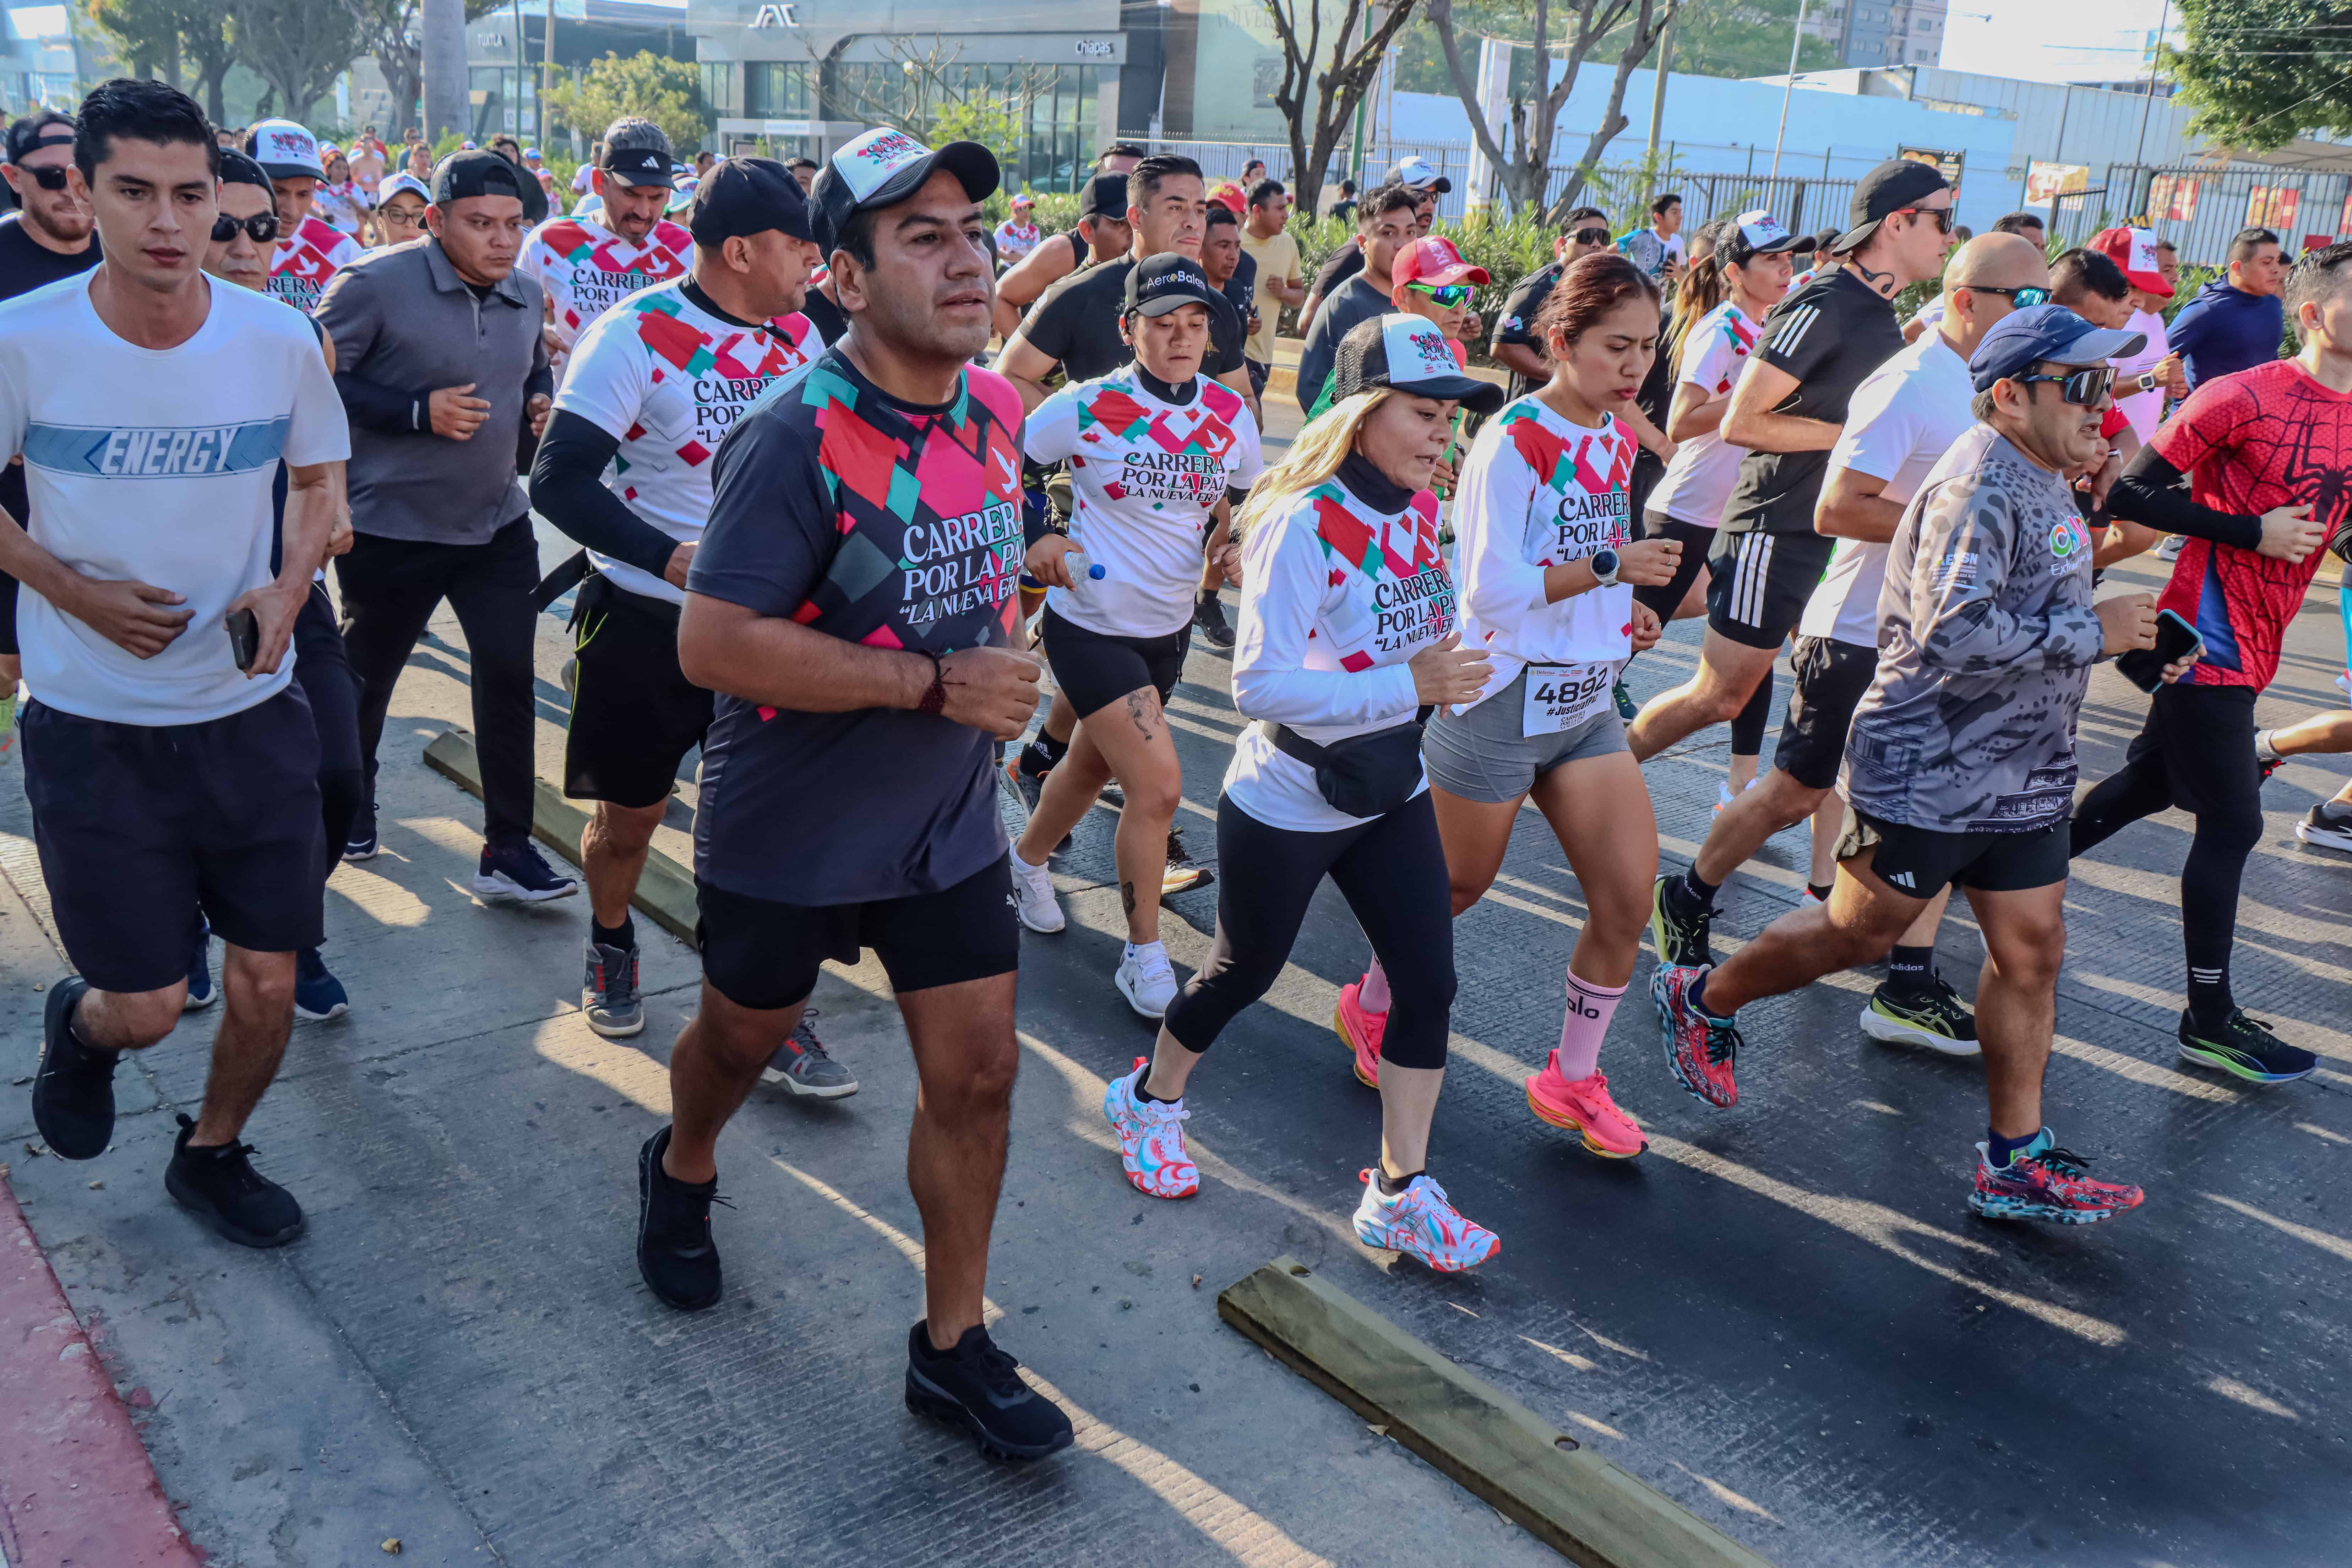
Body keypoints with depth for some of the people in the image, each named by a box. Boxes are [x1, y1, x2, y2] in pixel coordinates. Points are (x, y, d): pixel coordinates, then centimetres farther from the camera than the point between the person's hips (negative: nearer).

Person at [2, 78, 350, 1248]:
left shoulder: (278, 340, -8)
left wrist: (287, 590, -9)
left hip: (252, 714, 2)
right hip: (94, 728, -2)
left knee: (267, 987, 8)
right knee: (149, 1004, 2)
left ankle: (212, 1154, 38)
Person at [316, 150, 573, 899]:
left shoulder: (527, 296, 4)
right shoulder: (377, 284, -16)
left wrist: (540, 405, 0)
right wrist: (418, 412, -24)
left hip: (497, 522, 4)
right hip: (391, 525, -4)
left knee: (510, 675, -3)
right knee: (367, 674, 15)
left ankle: (508, 852, 6)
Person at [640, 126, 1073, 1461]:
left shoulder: (996, 407, -1)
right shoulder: (799, 437, -23)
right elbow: (712, 645, -29)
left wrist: (998, 669, 7)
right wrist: (932, 681, -28)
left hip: (950, 824, 5)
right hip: (791, 833, -5)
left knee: (978, 1073, 5)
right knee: (747, 1038, 20)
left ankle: (954, 1346, 23)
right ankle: (683, 1173, 54)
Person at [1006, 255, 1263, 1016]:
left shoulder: (1232, 414, -2)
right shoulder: (1088, 408, -16)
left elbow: (1248, 501, 13)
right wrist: (1032, 540, -16)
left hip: (1169, 629, 6)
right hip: (1091, 626, -6)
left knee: (1093, 764, 22)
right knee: (1158, 786, -12)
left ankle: (1027, 860, 51)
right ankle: (1144, 954, 6)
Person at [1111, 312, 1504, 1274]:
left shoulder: (1419, 510, 0)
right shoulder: (1304, 525, -25)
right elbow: (1260, 686, -33)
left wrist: (1453, 663, 1)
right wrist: (1409, 684, -35)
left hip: (1389, 793, 7)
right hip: (1285, 806, -7)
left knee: (1429, 982, 3)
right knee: (1242, 975, 13)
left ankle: (1401, 1195, 16)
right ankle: (1150, 1102, 42)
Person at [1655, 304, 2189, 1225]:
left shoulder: (2041, 484, 13)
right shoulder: (1981, 487, -21)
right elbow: (1955, 630, -34)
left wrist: (2131, 638, 14)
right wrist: (2091, 632, -25)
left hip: (2022, 779, 9)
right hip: (1927, 774, -9)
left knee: (2031, 952, 9)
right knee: (1858, 934, 6)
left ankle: (2017, 1162, 18)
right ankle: (1701, 1001, 29)